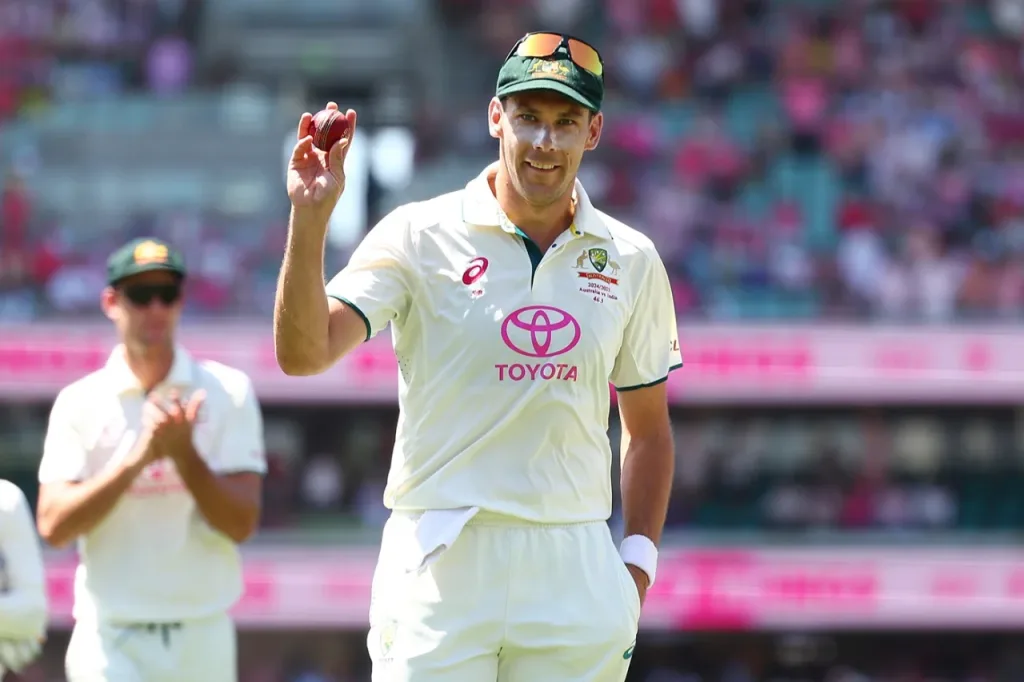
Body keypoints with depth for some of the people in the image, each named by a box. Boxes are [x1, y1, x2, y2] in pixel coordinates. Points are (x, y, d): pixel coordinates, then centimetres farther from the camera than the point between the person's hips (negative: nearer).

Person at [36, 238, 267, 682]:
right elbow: (53, 526, -9)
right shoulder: (79, 403, 2)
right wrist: (137, 458, -19)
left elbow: (241, 524, -4)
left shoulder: (228, 392, 3)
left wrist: (183, 453, -19)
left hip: (202, 639, 2)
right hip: (111, 640, -2)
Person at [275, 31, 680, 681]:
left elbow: (648, 426, 19)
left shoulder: (631, 259, 9)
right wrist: (310, 220, -27)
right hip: (440, 565, -3)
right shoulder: (419, 236, -2)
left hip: (574, 571, 3)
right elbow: (304, 353, -15)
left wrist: (638, 563, 8)